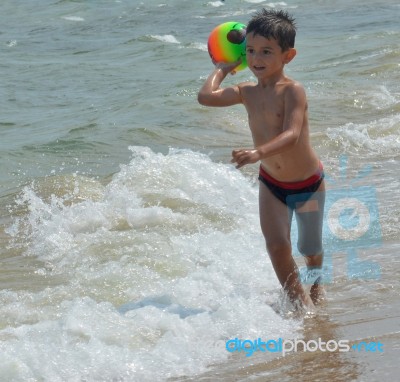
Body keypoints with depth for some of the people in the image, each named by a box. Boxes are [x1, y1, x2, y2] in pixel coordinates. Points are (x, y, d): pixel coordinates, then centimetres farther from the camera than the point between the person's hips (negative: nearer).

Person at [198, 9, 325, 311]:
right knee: (277, 245, -14)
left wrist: (259, 153, -51)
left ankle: (316, 279, 50)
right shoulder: (248, 92, -6)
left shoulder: (293, 91, -25)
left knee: (310, 248, 16)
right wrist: (223, 68, 1)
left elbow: (292, 134, -37)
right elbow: (206, 96, -10)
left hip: (308, 183, -4)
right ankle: (299, 299, 4)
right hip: (271, 184, 4)